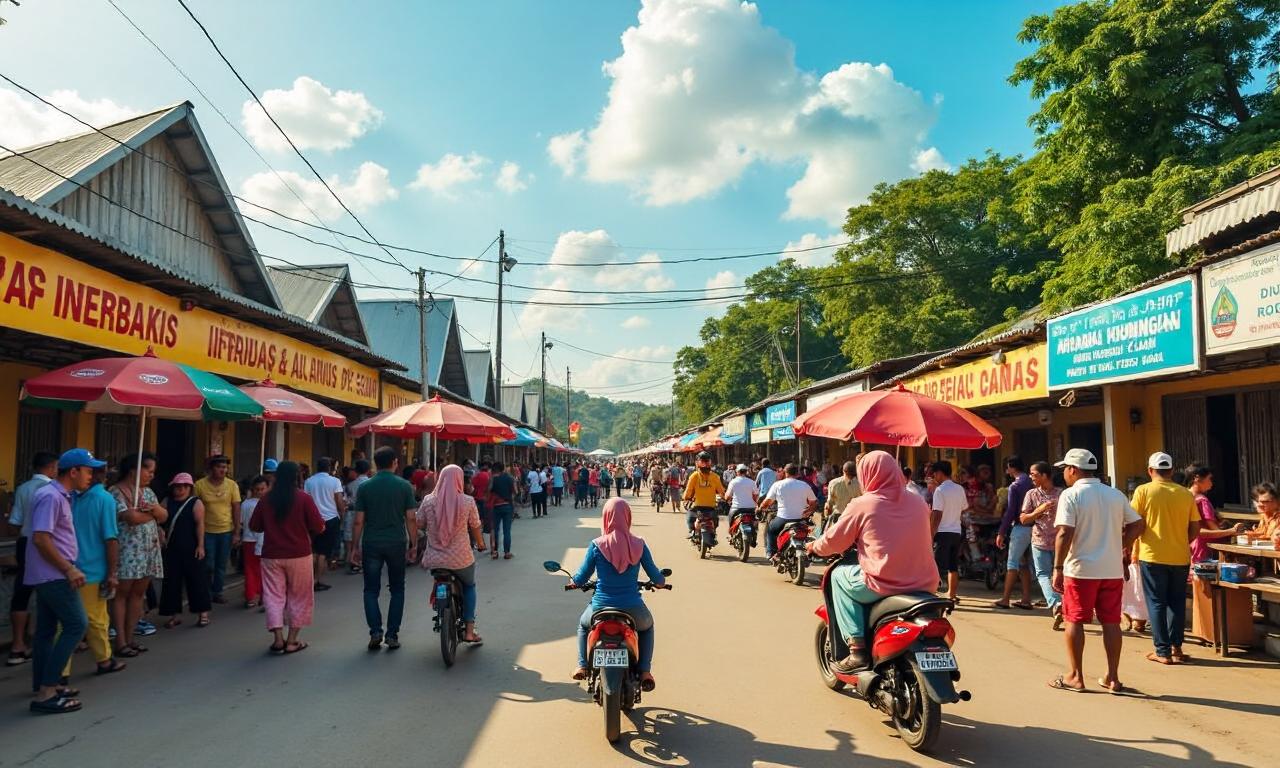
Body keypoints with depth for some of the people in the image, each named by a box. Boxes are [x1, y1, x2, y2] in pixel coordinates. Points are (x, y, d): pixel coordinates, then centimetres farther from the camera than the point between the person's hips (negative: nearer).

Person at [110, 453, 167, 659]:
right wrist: (152, 514, -5)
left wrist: (158, 509, -11)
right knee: (122, 593, -1)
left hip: (149, 550, 7)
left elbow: (164, 516, 12)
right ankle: (120, 641, 3)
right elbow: (131, 517, -22)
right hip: (127, 551, -7)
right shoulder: (116, 492, -10)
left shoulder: (148, 492, 14)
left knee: (138, 593, 8)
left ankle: (129, 637, 15)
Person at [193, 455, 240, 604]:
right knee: (208, 565, 3)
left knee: (221, 566, 10)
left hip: (226, 531, 2)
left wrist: (237, 533, -2)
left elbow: (236, 509, 0)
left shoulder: (232, 485, -4)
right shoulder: (200, 485, -8)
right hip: (206, 531, -2)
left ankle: (217, 592, 24)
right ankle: (206, 593, 20)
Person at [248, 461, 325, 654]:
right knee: (298, 597, 10)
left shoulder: (265, 499, -1)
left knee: (274, 595, 9)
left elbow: (254, 526, 8)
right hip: (299, 555, -2)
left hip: (271, 556, 2)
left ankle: (279, 639, 2)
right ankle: (292, 641, 12)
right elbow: (318, 527, -10)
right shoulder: (304, 498, -10)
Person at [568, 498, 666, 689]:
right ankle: (645, 671, 20)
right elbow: (656, 576, 2)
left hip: (601, 608, 0)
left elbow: (582, 577, 0)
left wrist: (573, 582, 24)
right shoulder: (638, 544, -7)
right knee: (647, 626, 35)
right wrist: (661, 582, 26)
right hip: (632, 609, 0)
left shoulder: (597, 545, -9)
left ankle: (582, 665, 23)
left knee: (584, 624, 36)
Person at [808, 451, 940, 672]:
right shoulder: (918, 503, 9)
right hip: (924, 585, 6)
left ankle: (857, 647, 9)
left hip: (883, 586, -5)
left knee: (839, 575, 19)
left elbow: (834, 540, 4)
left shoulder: (862, 505, -5)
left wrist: (814, 546, 26)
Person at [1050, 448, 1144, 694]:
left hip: (1080, 570, -5)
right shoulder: (1116, 495, 8)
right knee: (1111, 622, 9)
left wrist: (1057, 567, -14)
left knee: (1074, 621, 5)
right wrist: (1119, 547, 18)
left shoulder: (1070, 495, -10)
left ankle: (1075, 676, 10)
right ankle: (1112, 678, 14)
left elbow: (1065, 533, -17)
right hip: (1112, 570, 5)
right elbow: (1137, 525, 10)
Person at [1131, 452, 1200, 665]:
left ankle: (1162, 651, 5)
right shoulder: (1186, 494, 2)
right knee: (1177, 602, 14)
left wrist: (1134, 549, 7)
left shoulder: (1143, 491, -7)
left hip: (1152, 556, -3)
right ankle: (1176, 648, 17)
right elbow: (1195, 528, 4)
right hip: (1180, 557, 3)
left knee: (1156, 603, 4)